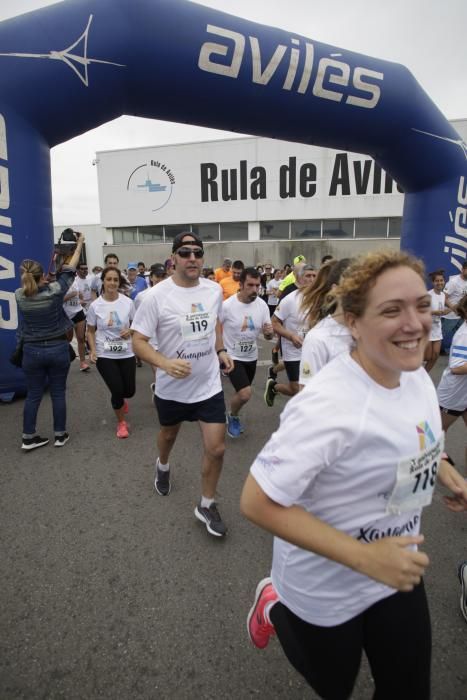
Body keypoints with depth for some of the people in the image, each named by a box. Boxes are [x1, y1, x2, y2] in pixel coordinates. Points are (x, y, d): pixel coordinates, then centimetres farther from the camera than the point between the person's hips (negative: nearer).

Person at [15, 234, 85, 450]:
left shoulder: (19, 295, -7)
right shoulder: (54, 291, -13)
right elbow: (69, 271, 0)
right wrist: (79, 245, 12)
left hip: (32, 351, 2)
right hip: (58, 349, -2)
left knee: (33, 395, 11)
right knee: (58, 393, 8)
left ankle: (28, 438, 20)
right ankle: (60, 435, 18)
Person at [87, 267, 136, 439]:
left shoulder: (128, 302, -6)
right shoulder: (95, 305, -7)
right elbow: (90, 331, 3)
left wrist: (130, 331, -16)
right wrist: (93, 350, -11)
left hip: (126, 354, 2)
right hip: (104, 355, -1)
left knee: (129, 391, 9)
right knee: (117, 391, -4)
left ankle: (120, 400, 50)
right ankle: (121, 422, 26)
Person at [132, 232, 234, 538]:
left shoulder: (215, 290, -4)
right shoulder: (157, 296, -18)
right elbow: (139, 341, -16)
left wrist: (221, 350, 2)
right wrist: (165, 363, -32)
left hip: (209, 385, 2)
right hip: (172, 388, -2)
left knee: (216, 449, 0)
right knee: (169, 434, 25)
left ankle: (207, 505, 26)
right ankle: (163, 466, 62)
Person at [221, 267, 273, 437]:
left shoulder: (262, 305, -8)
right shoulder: (227, 305, -21)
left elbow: (268, 336, -1)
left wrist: (269, 332, -24)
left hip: (251, 357, 5)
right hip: (232, 356, -5)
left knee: (243, 393, 20)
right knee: (245, 394, -18)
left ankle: (233, 416, 49)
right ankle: (233, 416, 13)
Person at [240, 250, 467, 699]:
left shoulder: (417, 377, -9)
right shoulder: (327, 406, -36)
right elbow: (258, 503, -31)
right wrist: (363, 557, -31)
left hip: (398, 570, 6)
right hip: (326, 587, -5)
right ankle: (274, 606, 47)